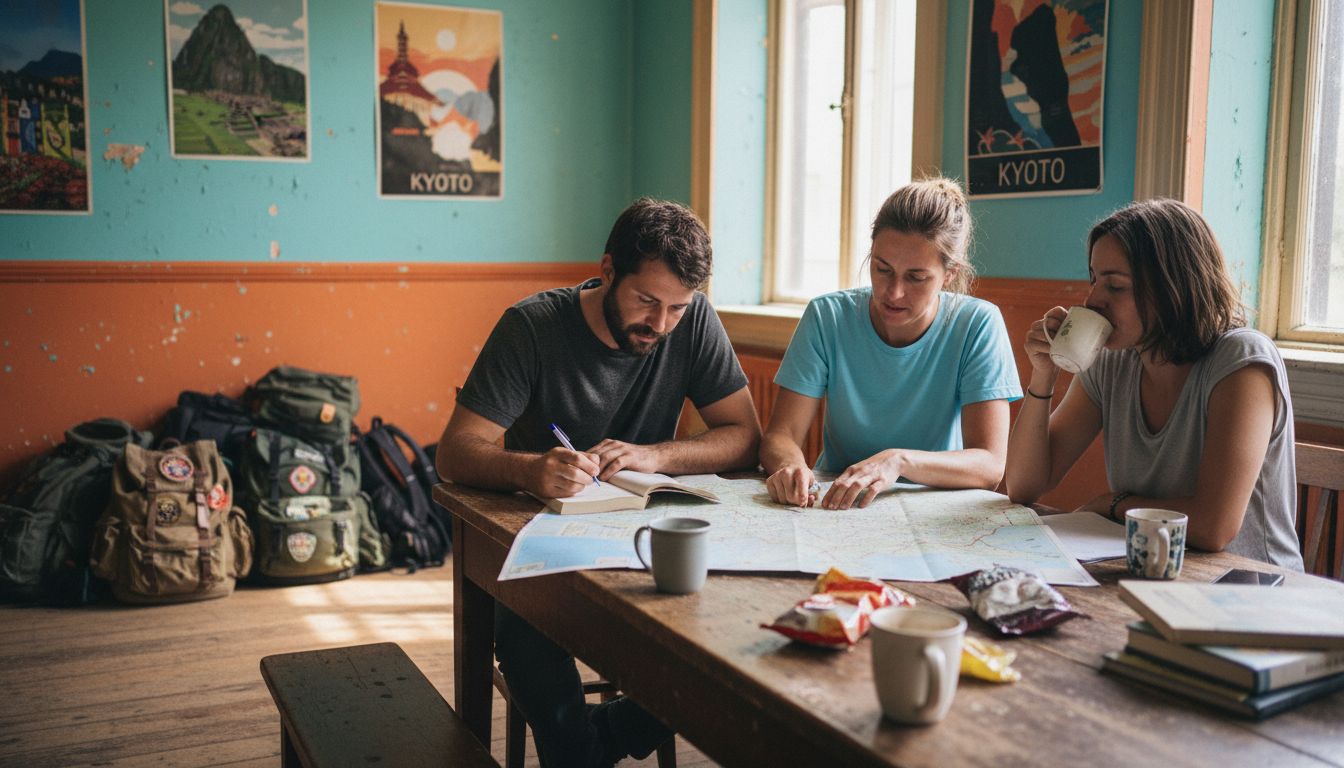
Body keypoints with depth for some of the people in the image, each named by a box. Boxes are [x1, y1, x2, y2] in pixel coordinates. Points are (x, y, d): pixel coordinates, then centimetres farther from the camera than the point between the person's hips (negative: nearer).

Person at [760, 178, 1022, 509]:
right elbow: (780, 436, -8)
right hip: (831, 503, 1)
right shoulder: (827, 317, -6)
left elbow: (991, 464, -16)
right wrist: (791, 466, -32)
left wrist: (899, 460, -33)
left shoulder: (979, 325, -10)